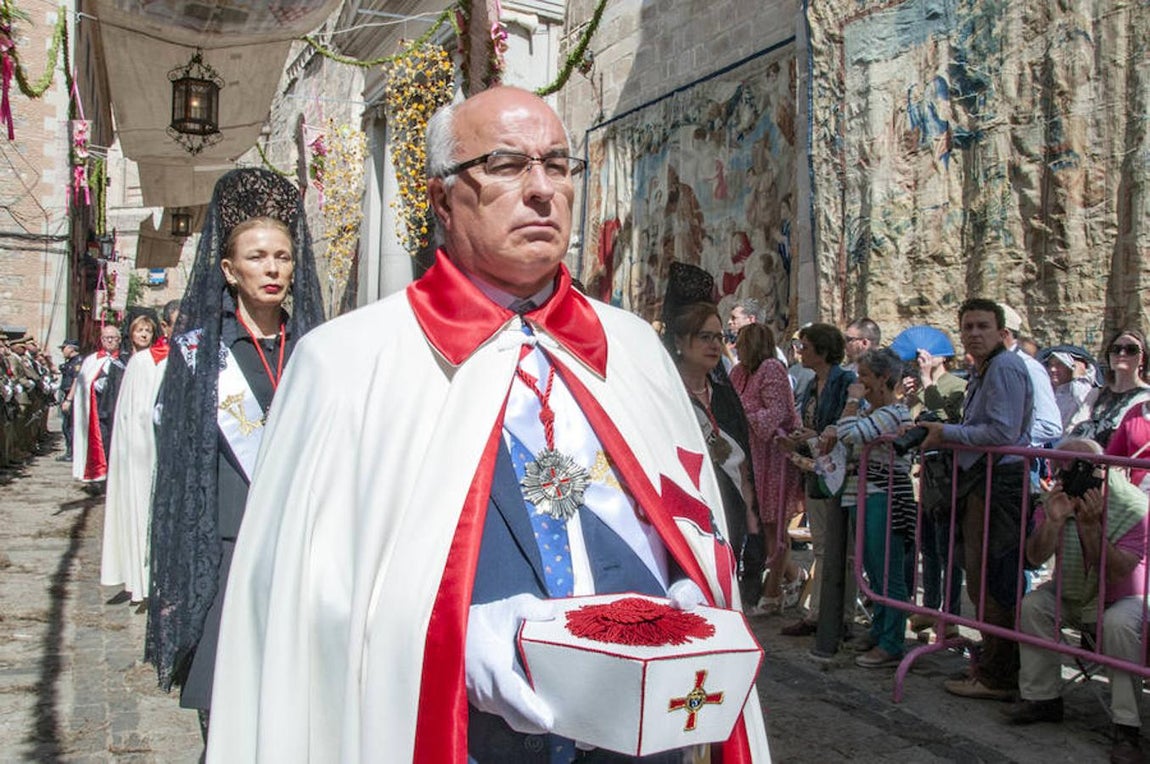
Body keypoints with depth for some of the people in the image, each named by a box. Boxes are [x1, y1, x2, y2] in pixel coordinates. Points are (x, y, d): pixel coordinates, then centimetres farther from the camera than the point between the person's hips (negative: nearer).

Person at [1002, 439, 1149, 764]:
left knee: (1118, 624, -35)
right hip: (1074, 594, 5)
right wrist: (1053, 522, -34)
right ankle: (1043, 699, -6)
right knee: (1032, 605, -19)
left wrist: (1091, 526, -38)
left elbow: (1117, 574, -28)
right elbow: (1036, 558, -16)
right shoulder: (1056, 501, -10)